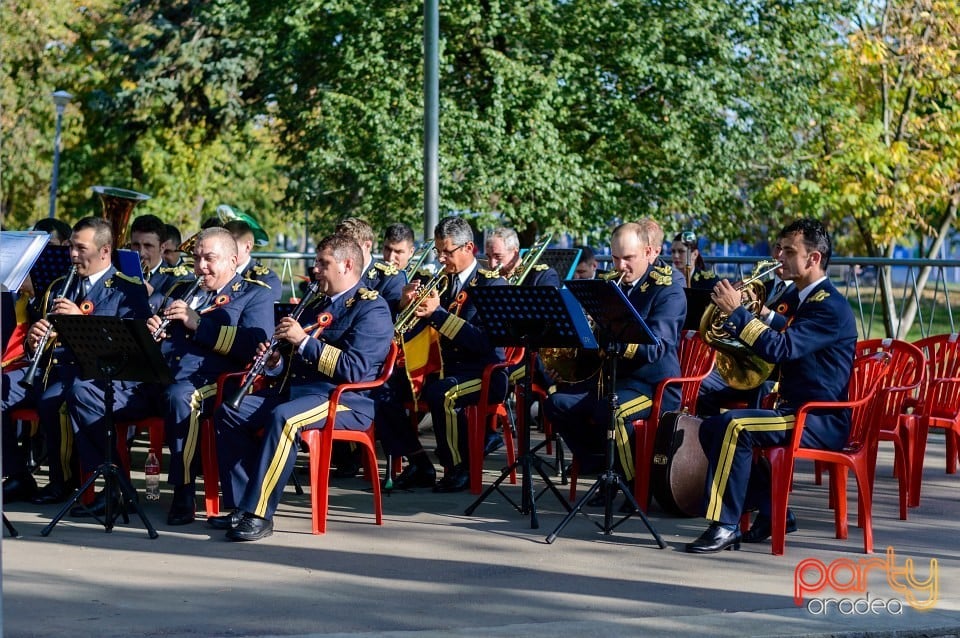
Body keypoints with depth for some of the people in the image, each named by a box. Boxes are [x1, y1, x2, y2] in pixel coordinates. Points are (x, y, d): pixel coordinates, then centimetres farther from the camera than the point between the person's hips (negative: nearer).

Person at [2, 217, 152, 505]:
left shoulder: (129, 291, 4)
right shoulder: (60, 287, 23)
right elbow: (38, 342, 22)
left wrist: (81, 319, -19)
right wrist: (34, 339, -3)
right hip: (50, 366, 6)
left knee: (52, 400, -36)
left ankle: (63, 481, -18)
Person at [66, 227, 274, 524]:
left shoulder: (255, 295, 9)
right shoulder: (180, 290, 28)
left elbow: (255, 345, -9)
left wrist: (199, 324, -13)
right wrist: (151, 331, 5)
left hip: (206, 383, -6)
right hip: (154, 380, 6)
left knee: (180, 397, -42)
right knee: (83, 391, -12)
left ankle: (184, 493, -30)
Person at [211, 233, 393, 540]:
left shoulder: (372, 308, -6)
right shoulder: (319, 306, 23)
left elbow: (356, 369, -19)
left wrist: (304, 340, -18)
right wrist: (275, 363, 6)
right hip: (298, 391, 9)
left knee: (284, 417, -37)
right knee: (230, 410, -9)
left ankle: (259, 513, -35)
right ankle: (242, 505, -13)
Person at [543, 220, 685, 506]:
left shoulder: (668, 289, -9)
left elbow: (655, 348, -22)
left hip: (654, 383, -8)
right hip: (613, 375, 8)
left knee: (610, 411, -35)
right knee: (557, 403, -11)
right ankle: (603, 469, 0)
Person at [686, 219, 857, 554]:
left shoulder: (830, 306, -15)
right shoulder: (802, 300, 17)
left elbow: (781, 349, -28)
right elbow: (776, 351, 22)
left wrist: (736, 312, -23)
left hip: (822, 422, -10)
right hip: (793, 409, 10)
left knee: (734, 425, -28)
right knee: (711, 428, 4)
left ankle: (725, 526, -26)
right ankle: (773, 513, 8)